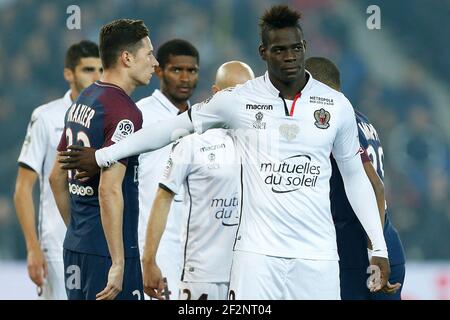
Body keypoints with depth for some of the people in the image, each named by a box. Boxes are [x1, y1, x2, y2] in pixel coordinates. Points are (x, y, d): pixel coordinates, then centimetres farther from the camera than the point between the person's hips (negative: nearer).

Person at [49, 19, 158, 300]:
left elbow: (58, 177, 20)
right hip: (107, 252, -9)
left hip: (76, 246, 9)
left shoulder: (82, 102, 13)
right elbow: (109, 190, -23)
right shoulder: (124, 112, -15)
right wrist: (118, 264, -22)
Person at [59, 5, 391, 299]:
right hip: (258, 252, -1)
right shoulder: (238, 101, 0)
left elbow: (356, 178, 12)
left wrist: (379, 248, 8)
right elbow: (173, 127, 10)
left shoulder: (337, 105, 4)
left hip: (318, 255, 1)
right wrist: (102, 156, 13)